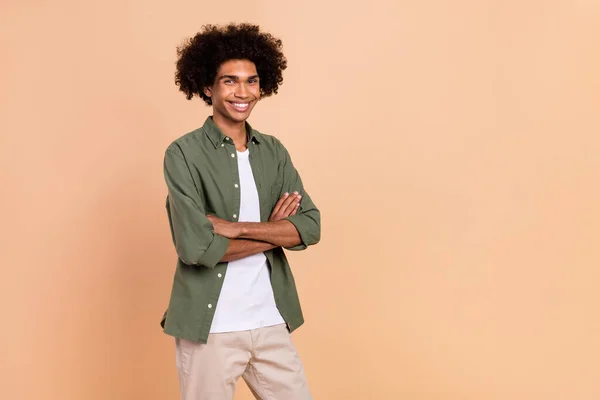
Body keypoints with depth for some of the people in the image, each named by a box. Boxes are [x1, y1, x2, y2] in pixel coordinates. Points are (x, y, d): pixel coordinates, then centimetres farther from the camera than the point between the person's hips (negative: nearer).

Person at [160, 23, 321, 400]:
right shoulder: (183, 154, -8)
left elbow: (310, 227, -4)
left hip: (271, 322, 4)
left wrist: (235, 228, -16)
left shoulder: (274, 152, 6)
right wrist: (272, 232, -9)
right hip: (209, 327, -4)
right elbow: (195, 246, -19)